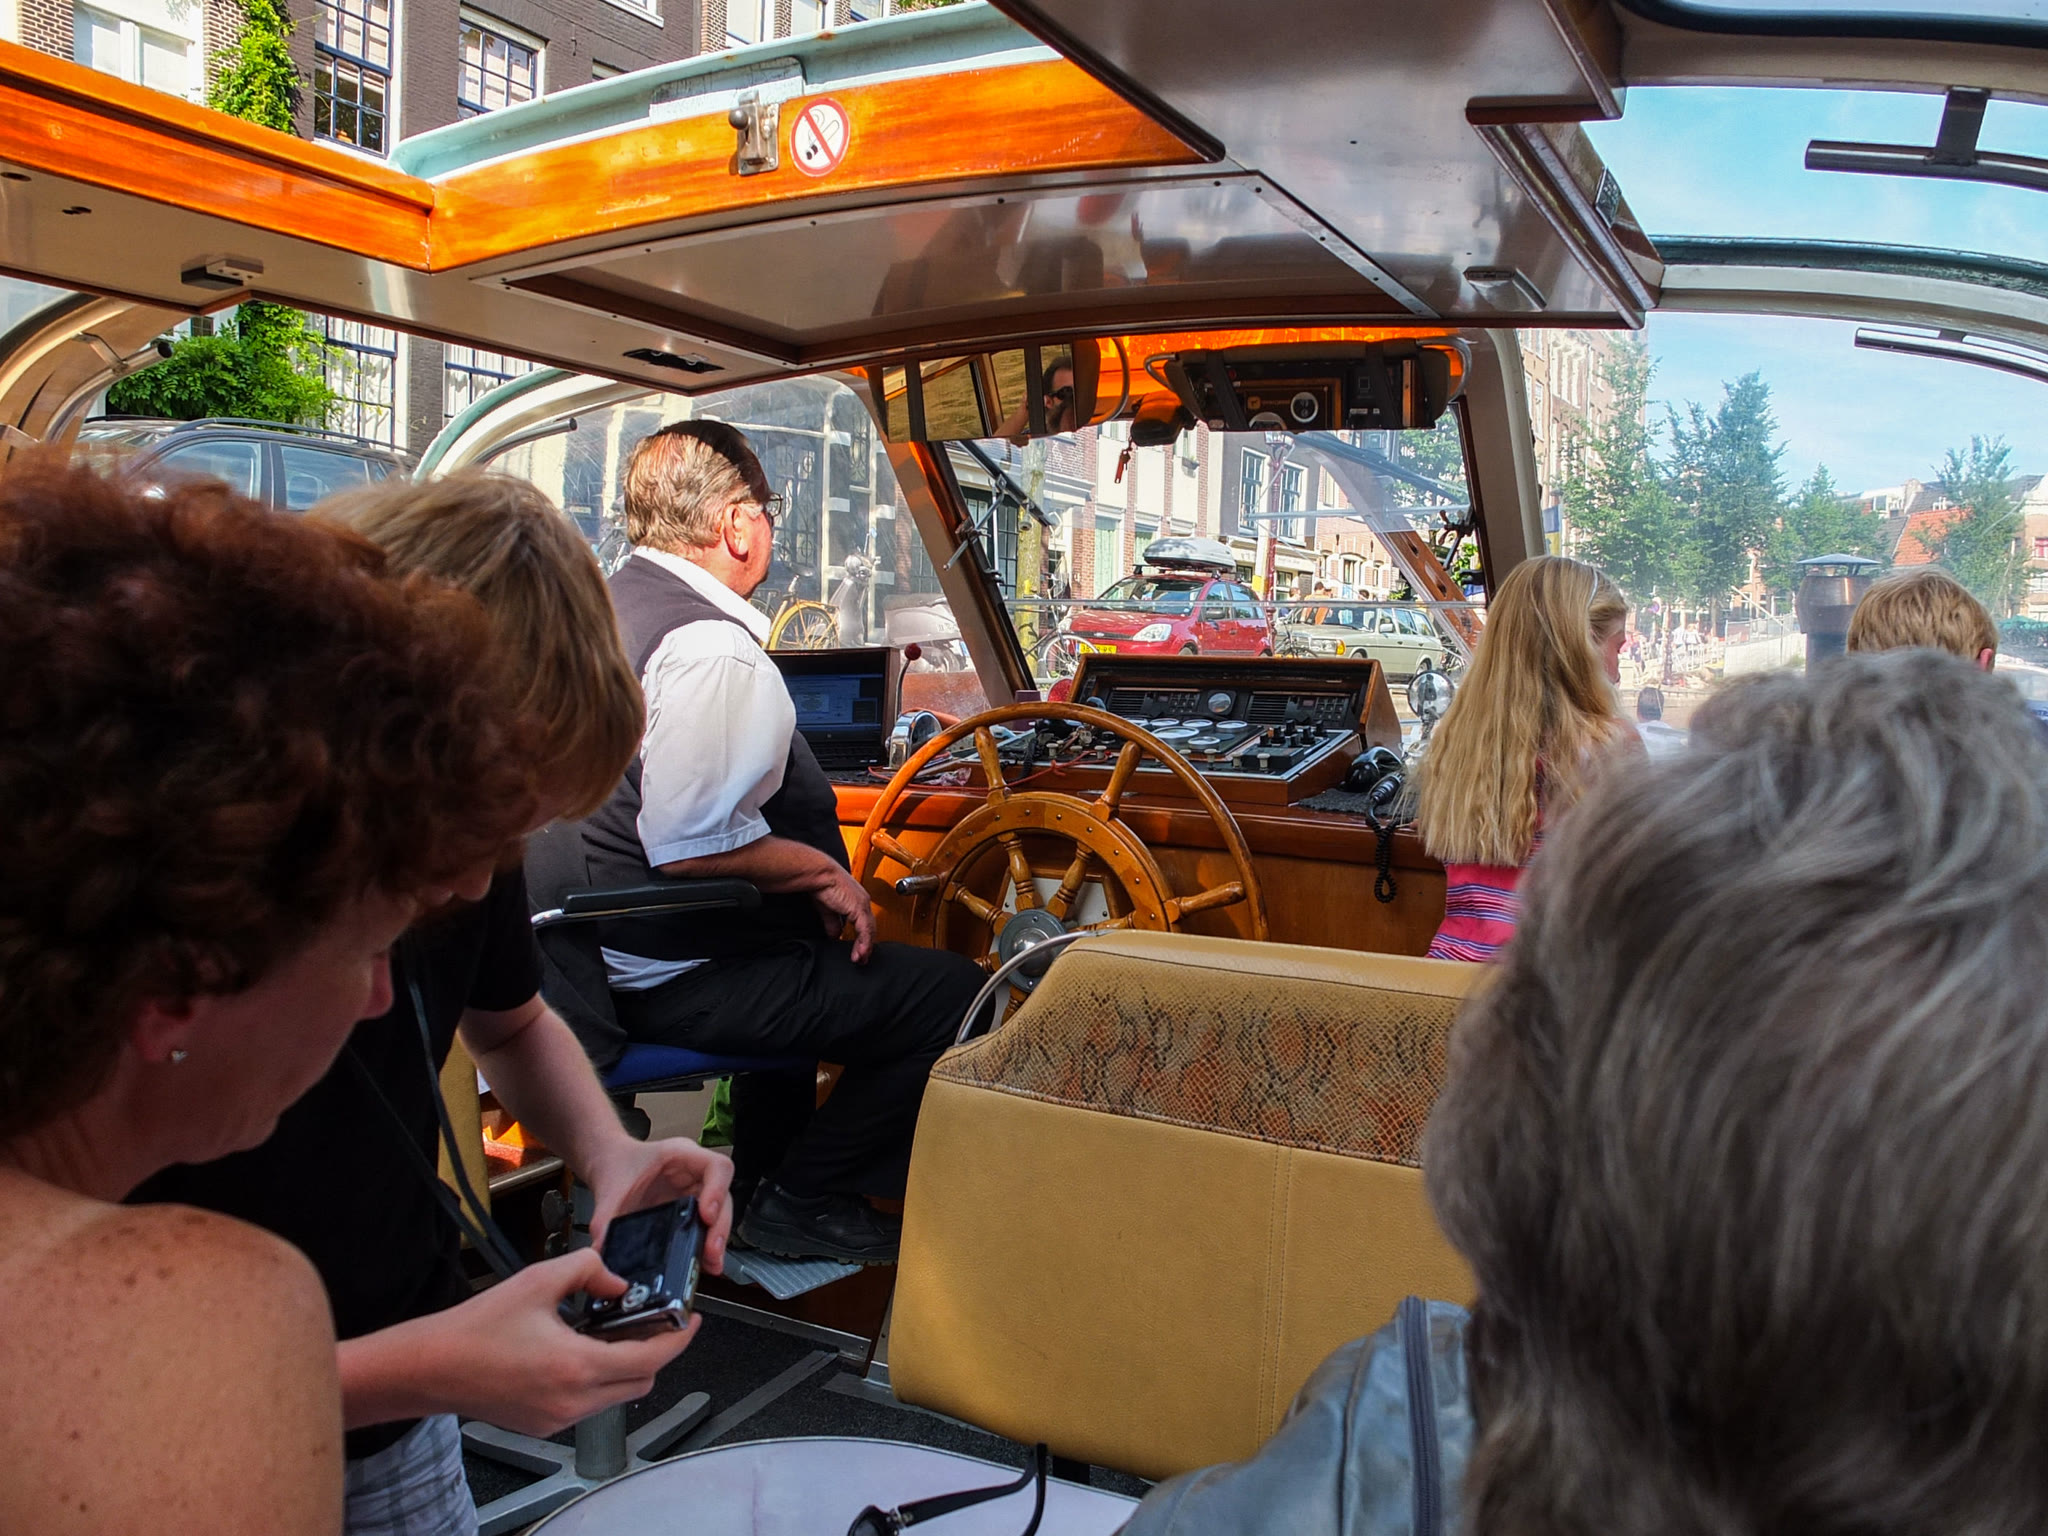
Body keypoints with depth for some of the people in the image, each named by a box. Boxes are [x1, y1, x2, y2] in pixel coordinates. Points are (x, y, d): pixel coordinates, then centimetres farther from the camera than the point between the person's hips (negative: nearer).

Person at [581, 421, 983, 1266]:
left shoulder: (603, 608, 10)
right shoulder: (707, 644, -21)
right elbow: (693, 845, -28)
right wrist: (821, 870, -13)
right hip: (678, 982, -11)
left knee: (816, 961, 34)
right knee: (956, 993, -11)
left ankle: (754, 1180, 35)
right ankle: (800, 1200, 3)